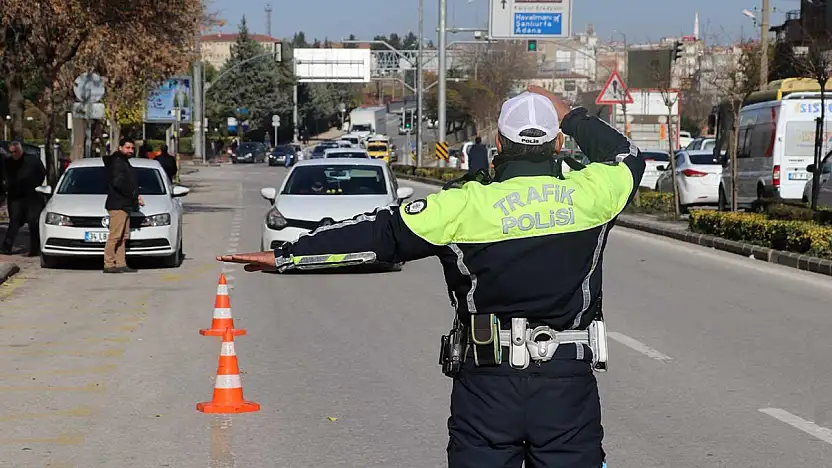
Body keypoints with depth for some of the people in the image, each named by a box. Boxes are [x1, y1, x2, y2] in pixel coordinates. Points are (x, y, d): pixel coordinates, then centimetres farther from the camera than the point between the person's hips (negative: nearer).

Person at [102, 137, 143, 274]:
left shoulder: (125, 163, 22)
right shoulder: (117, 163, -9)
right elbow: (118, 183, -20)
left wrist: (136, 197, 10)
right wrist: (135, 196, -14)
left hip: (125, 205, 10)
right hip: (117, 205, -10)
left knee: (123, 237, 9)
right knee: (115, 236, -12)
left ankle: (121, 264, 9)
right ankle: (109, 265, -12)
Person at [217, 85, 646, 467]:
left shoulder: (466, 207, -8)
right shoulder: (587, 195, -3)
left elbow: (379, 232, -5)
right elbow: (626, 158, 20)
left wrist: (286, 255, 1)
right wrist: (570, 116, 27)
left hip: (486, 387, -1)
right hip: (569, 385, 1)